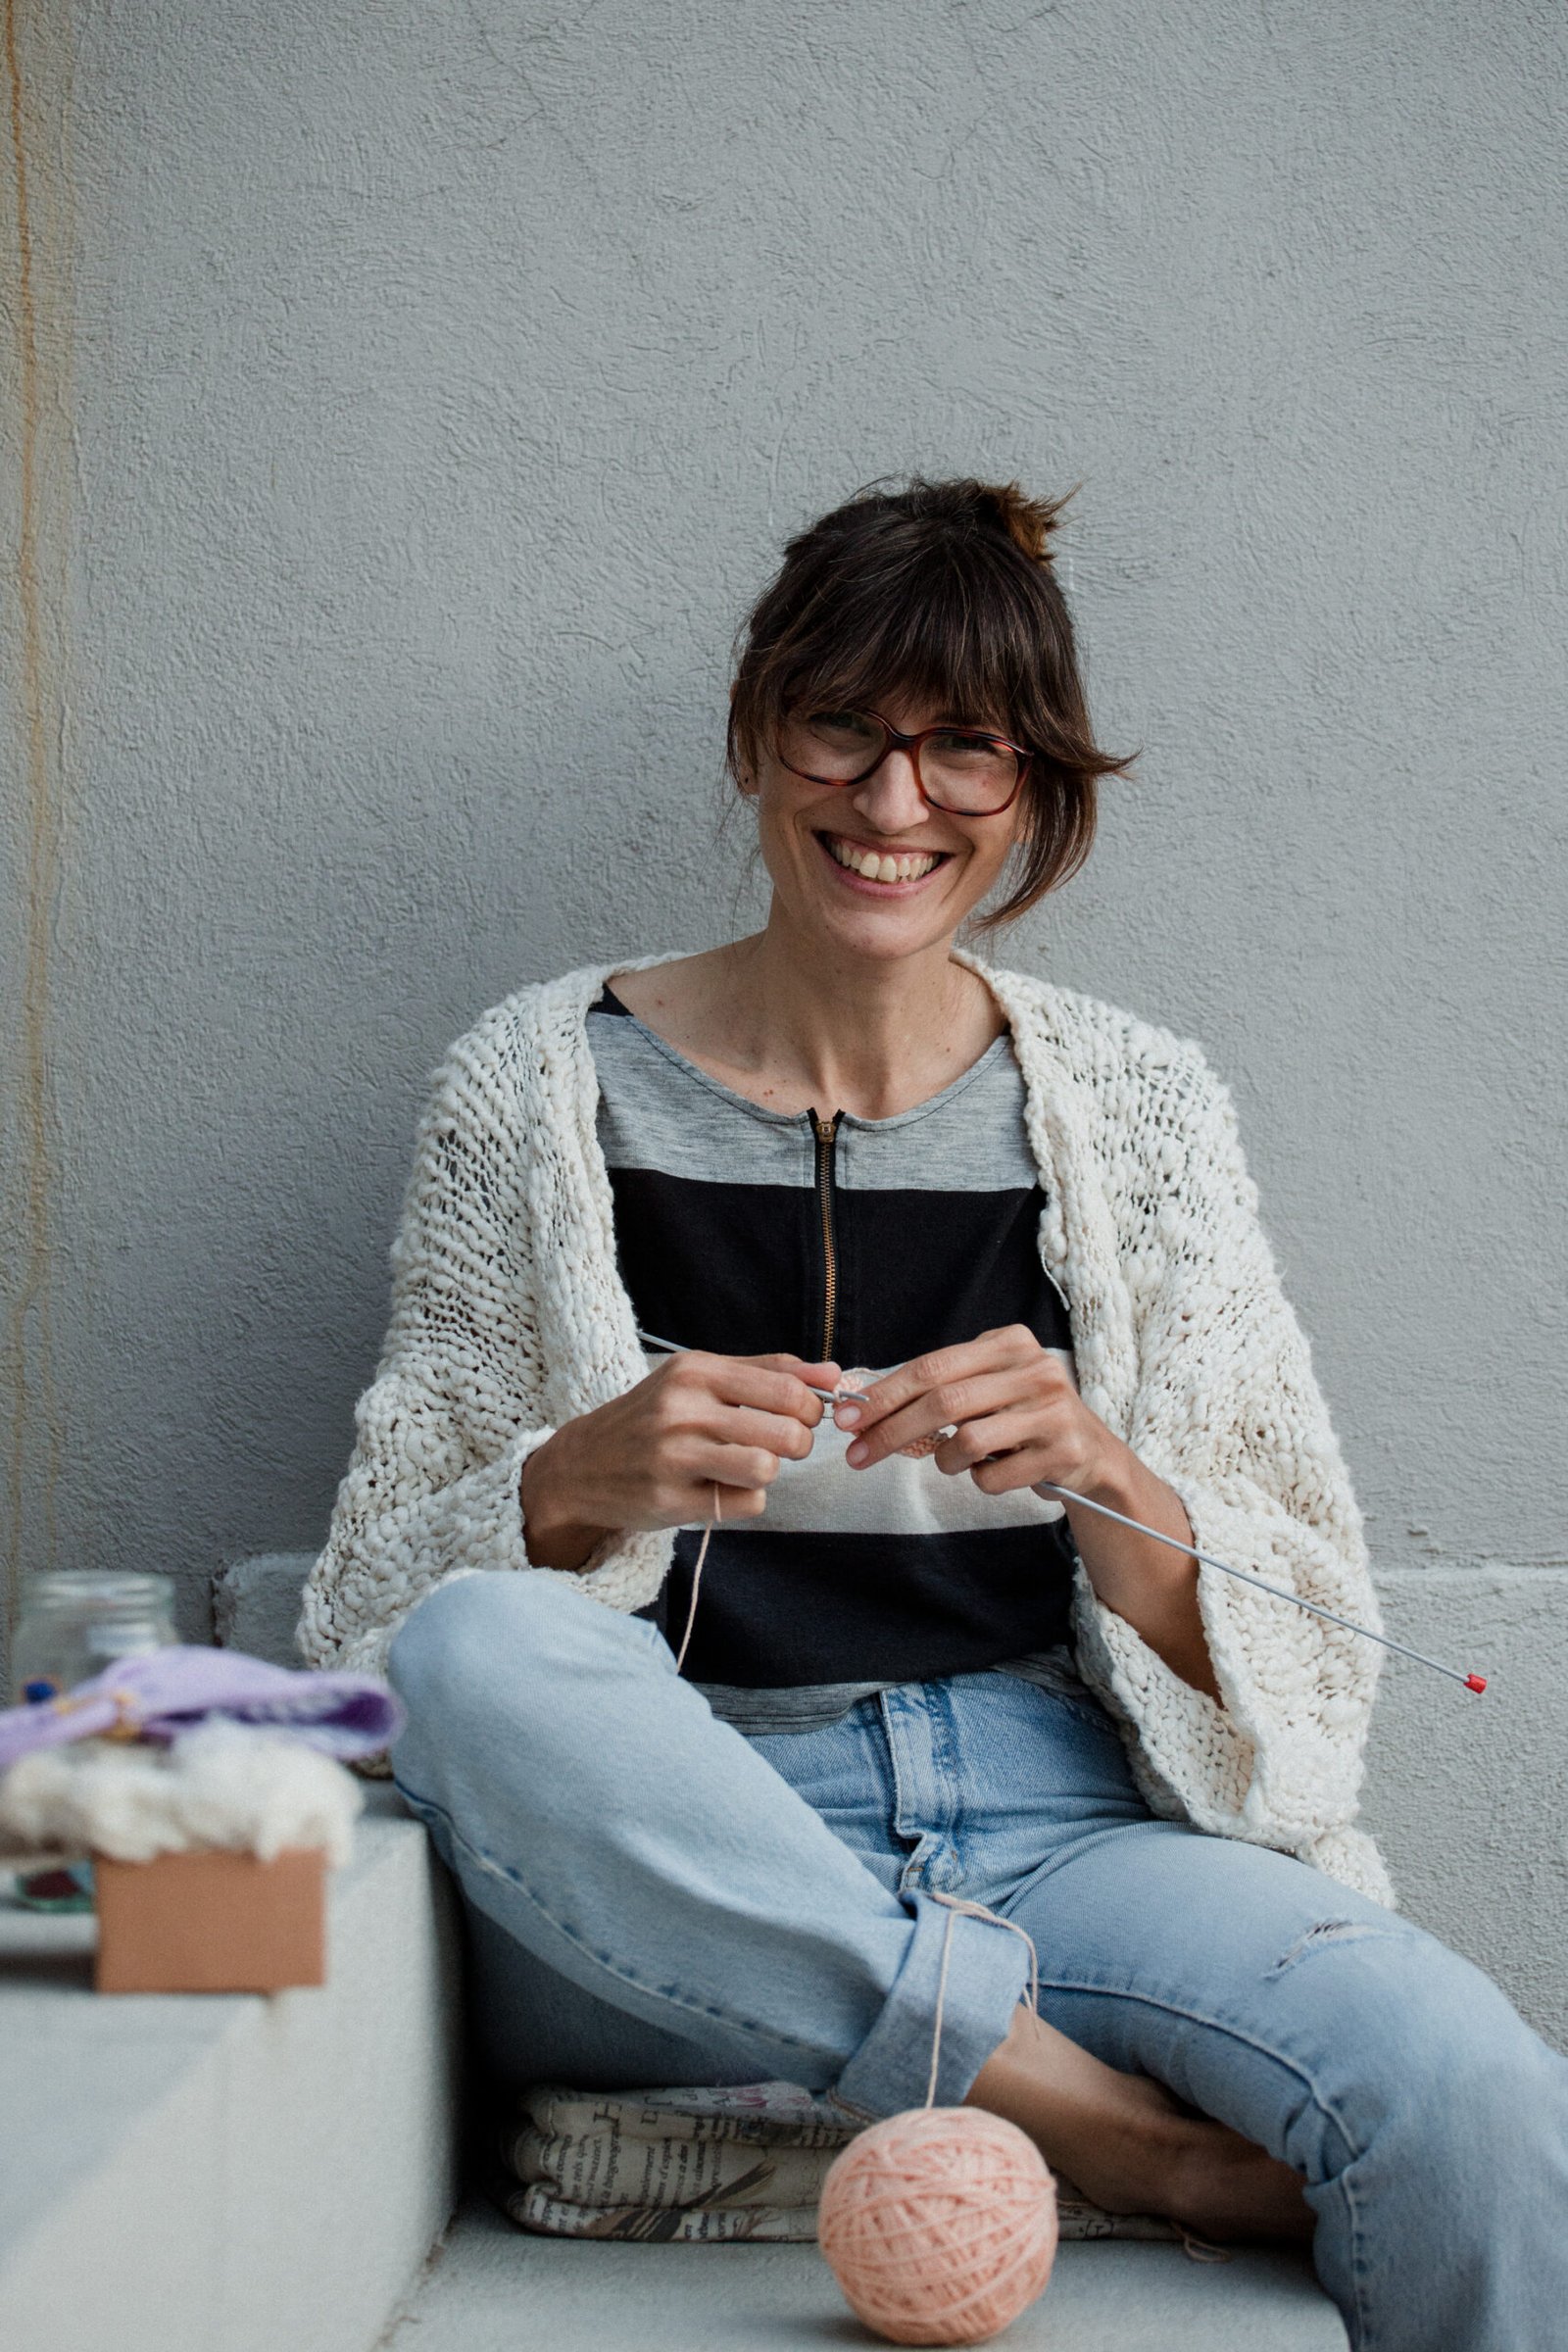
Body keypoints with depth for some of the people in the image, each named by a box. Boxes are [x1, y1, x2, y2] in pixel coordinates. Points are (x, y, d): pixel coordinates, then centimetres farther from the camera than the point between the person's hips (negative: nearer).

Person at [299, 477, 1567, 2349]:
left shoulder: (1138, 1108, 8)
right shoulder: (543, 1087, 4)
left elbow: (1290, 1650, 7)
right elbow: (393, 1596, 3)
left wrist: (1097, 1478, -15)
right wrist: (582, 1481, -19)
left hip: (1060, 1818, 0)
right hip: (681, 1873, 0)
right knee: (477, 1650, -34)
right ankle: (1103, 2120, -23)